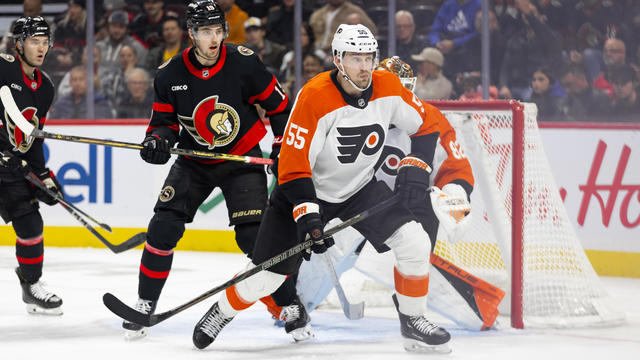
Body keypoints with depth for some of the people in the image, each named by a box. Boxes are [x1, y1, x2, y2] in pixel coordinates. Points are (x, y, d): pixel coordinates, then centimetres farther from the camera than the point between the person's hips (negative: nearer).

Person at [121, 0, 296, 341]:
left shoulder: (243, 63, -17)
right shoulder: (170, 75, -12)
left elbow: (278, 105, -6)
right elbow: (164, 120, 0)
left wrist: (283, 149, -8)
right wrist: (157, 139, -21)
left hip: (242, 158, -2)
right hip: (194, 160, 2)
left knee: (254, 234, -13)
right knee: (163, 228, -9)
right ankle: (145, 305, 4)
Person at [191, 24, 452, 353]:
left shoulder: (388, 88, -14)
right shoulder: (314, 97, -28)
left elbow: (425, 127, 4)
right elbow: (293, 166, -26)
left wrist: (415, 168, -11)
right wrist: (307, 216, -34)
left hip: (360, 189, 4)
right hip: (307, 190, -4)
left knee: (414, 242, -15)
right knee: (267, 277, -4)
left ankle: (413, 321, 3)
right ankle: (220, 314, 26)